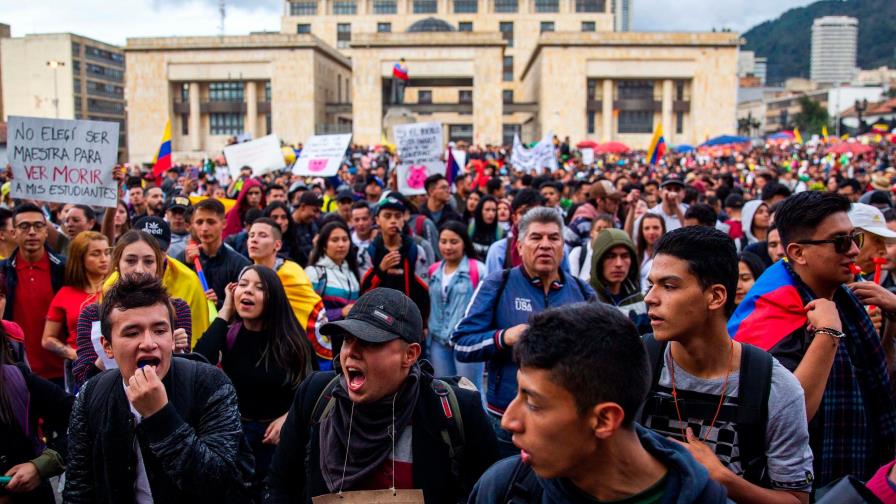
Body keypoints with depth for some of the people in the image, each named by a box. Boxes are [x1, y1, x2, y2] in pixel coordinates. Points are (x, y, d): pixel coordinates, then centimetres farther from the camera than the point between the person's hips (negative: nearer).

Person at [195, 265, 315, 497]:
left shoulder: (293, 339, -9)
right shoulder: (228, 333, -9)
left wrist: (289, 417, -13)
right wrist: (224, 312, -24)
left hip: (281, 434, 0)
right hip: (235, 432, 0)